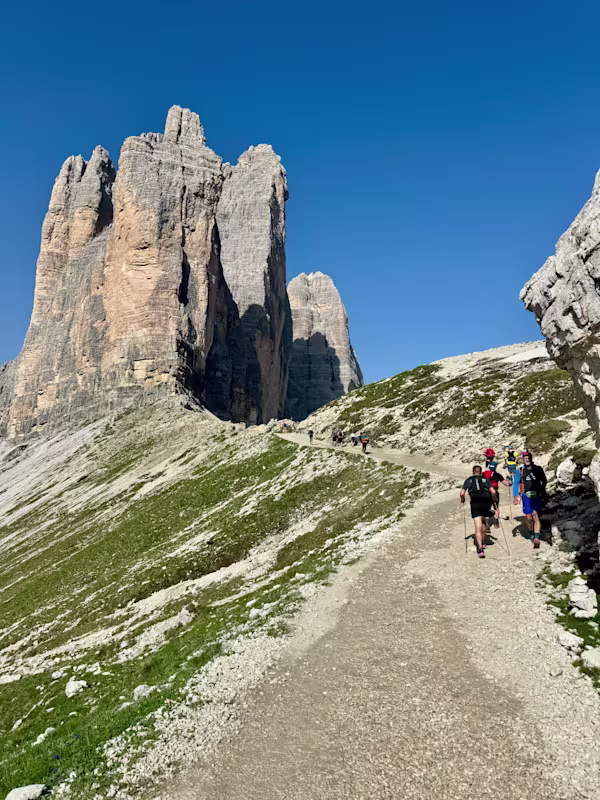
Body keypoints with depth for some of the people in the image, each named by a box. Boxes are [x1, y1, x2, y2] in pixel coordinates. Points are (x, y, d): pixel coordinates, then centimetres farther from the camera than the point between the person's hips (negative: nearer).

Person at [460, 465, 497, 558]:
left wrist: (462, 499, 18)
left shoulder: (468, 480, 10)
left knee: (478, 527, -5)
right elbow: (493, 492, -2)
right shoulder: (485, 479, 11)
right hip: (486, 503, 2)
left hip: (475, 504, -2)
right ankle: (482, 542, 36)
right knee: (483, 522, 26)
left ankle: (480, 549, -18)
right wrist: (492, 499, 14)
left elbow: (462, 493, -1)